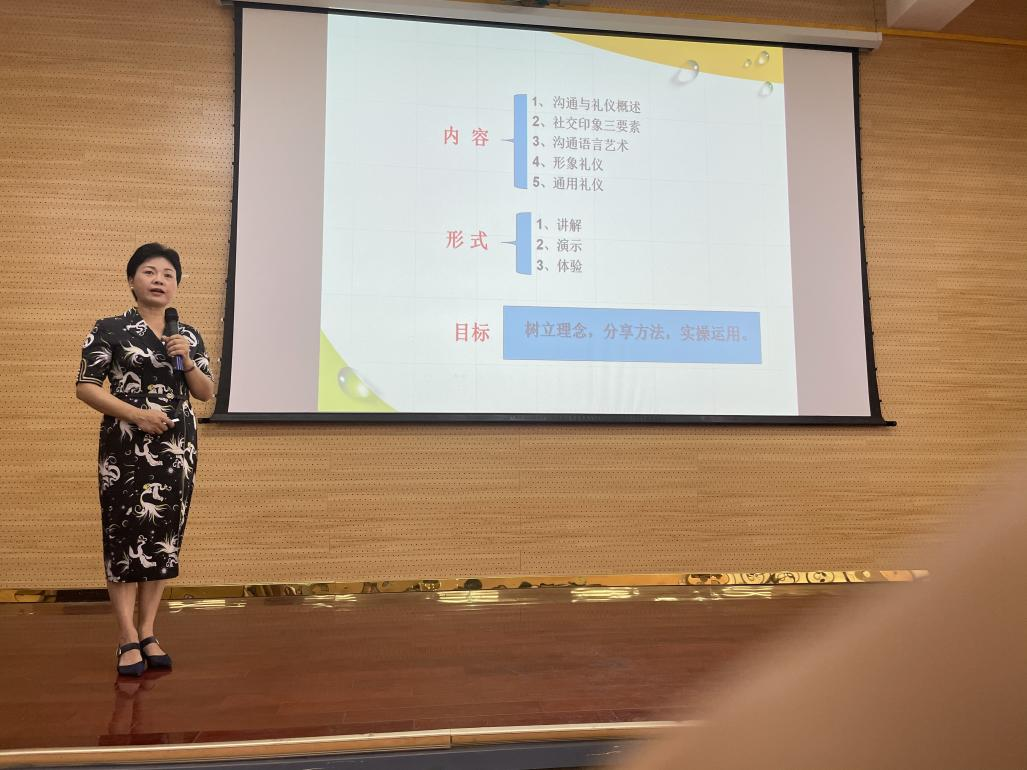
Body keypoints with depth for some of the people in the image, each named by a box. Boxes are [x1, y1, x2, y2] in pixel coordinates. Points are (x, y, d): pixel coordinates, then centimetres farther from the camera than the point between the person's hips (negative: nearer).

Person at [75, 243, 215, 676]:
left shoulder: (190, 336, 11)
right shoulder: (110, 330, 0)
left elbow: (206, 394, 10)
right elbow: (85, 387, -5)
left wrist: (187, 361, -7)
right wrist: (136, 414, -16)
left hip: (177, 449, 4)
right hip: (127, 448, -4)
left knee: (164, 537, 6)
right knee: (126, 535, -3)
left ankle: (148, 634, 16)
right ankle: (128, 639, 7)